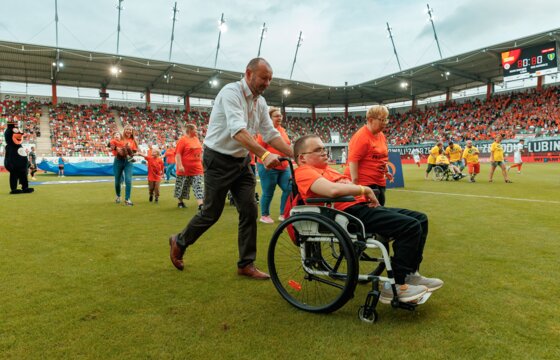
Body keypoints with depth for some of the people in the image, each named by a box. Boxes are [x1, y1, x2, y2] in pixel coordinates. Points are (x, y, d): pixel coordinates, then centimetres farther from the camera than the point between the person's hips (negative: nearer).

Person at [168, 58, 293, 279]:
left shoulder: (260, 102, 6)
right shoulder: (231, 92, -19)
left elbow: (271, 133, 3)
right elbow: (238, 131, -33)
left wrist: (295, 155, -8)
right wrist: (264, 155, -44)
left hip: (242, 161, 7)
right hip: (219, 160, -7)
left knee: (249, 210, 1)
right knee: (211, 213, 2)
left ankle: (246, 265, 12)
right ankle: (179, 242, 29)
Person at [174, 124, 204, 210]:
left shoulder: (196, 139, 11)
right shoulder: (183, 140, -10)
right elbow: (178, 154, -15)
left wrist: (202, 162, 18)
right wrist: (180, 165, -23)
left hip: (197, 168, 6)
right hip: (185, 168, -6)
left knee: (198, 186, -2)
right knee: (183, 186, 9)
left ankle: (200, 204, -6)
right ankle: (180, 202, 26)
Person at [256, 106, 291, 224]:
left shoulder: (282, 130, 14)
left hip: (283, 167, 7)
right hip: (268, 167, -7)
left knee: (289, 189, 4)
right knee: (268, 193, 2)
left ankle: (283, 214, 17)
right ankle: (264, 215, 20)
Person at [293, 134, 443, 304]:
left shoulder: (326, 169, 26)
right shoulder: (304, 172, -7)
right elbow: (333, 190, -25)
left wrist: (367, 194, 4)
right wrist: (365, 190, -11)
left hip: (363, 207, 11)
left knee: (420, 219, 11)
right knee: (410, 226, -20)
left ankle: (411, 275, 18)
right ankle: (395, 286, -10)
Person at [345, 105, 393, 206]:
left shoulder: (381, 135, 12)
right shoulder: (361, 136, -16)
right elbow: (353, 160, -21)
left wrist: (386, 171, 23)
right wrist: (355, 182, -25)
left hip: (380, 182, 9)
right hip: (364, 183, -9)